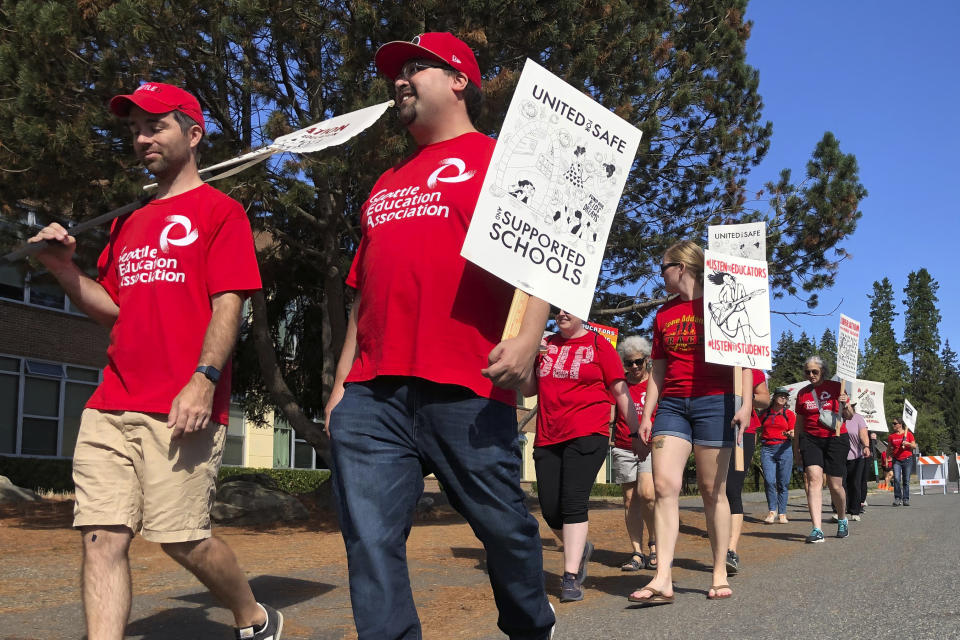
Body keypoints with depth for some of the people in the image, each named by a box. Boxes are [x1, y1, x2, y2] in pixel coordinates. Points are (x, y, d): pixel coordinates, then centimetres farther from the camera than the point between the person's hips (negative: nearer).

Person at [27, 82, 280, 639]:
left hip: (183, 409, -7)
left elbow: (228, 303, -7)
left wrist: (204, 379, -19)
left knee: (181, 537, -5)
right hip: (111, 407, 7)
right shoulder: (129, 222, 24)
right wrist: (66, 269, 8)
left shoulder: (219, 209, 3)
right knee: (103, 538, -2)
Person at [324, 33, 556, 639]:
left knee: (504, 525, 4)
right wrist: (342, 382, 20)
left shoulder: (498, 159, 8)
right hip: (372, 395, 6)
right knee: (370, 540, -3)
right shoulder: (386, 186, 27)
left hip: (465, 390, -5)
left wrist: (529, 335, -20)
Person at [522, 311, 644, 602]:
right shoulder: (546, 345, 14)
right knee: (550, 510, 4)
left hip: (587, 436, -5)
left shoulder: (599, 346, 2)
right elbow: (528, 390, 17)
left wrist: (636, 433, 3)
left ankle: (570, 578, -8)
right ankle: (580, 548, 32)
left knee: (573, 502, -14)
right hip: (548, 437, 5)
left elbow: (620, 392, 4)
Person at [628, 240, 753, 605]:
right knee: (664, 484, -9)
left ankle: (720, 575, 11)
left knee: (712, 489, -1)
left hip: (713, 402, -5)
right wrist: (647, 414, 13)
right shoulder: (664, 314, 17)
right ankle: (663, 579, -12)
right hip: (672, 405, 5)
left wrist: (746, 402, -10)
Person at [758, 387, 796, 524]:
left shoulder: (789, 414, 9)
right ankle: (772, 511, -2)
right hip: (767, 448, 1)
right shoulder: (764, 414, 12)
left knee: (783, 483, -1)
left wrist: (791, 434, -17)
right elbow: (758, 431, 18)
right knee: (769, 481, -12)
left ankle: (782, 513, 8)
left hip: (784, 449, -1)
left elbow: (793, 434, 6)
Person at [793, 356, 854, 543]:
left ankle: (842, 520, 32)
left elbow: (849, 417, 7)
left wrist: (845, 405, -14)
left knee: (835, 485, 1)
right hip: (810, 440, 1)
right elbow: (799, 423, 17)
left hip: (836, 439, -1)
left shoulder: (836, 387, 4)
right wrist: (796, 447, 15)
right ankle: (817, 529, -23)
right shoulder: (802, 393, 10)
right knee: (814, 478, -17)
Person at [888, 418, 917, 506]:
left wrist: (908, 443, -15)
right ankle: (897, 498, -5)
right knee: (896, 479, -13)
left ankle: (906, 499, 9)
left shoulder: (908, 434, 2)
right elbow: (889, 449, 13)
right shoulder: (891, 436, 7)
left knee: (906, 480, 1)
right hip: (896, 460, 1)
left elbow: (914, 446, 4)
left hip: (907, 459, -1)